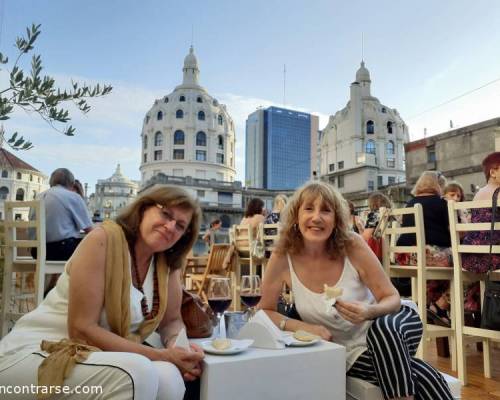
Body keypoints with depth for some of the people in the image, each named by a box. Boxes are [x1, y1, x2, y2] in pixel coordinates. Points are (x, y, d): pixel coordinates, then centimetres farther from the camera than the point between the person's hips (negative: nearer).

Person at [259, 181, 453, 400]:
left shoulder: (352, 245, -20)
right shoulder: (283, 258, -17)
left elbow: (393, 298, -13)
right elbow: (264, 311, -6)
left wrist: (369, 313, -34)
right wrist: (304, 327, -21)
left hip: (388, 331, 2)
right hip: (352, 352, -1)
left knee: (383, 327, -34)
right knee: (416, 375, -28)